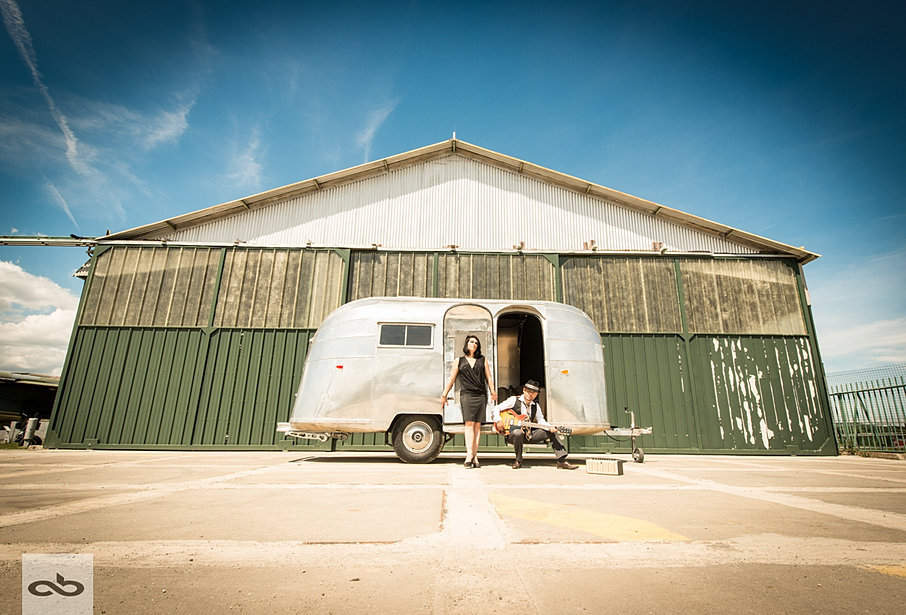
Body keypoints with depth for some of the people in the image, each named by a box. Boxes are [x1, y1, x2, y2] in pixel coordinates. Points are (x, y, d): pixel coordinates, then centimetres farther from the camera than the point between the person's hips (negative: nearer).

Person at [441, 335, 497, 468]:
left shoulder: (483, 360, 18)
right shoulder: (459, 361, 15)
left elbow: (489, 378, 14)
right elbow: (451, 379, 16)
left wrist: (493, 392, 0)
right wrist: (444, 395, 12)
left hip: (481, 395, 2)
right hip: (466, 395, -1)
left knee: (477, 425, -2)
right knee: (469, 423, -13)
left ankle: (474, 456, 0)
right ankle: (470, 455, -17)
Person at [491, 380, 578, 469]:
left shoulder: (536, 406, 11)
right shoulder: (514, 400, -5)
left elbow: (540, 420, 3)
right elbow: (497, 408, -4)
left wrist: (550, 427, -17)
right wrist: (498, 421, -19)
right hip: (511, 434, -5)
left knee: (552, 432, -8)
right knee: (518, 433, -41)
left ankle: (561, 461, -7)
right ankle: (518, 460, -17)